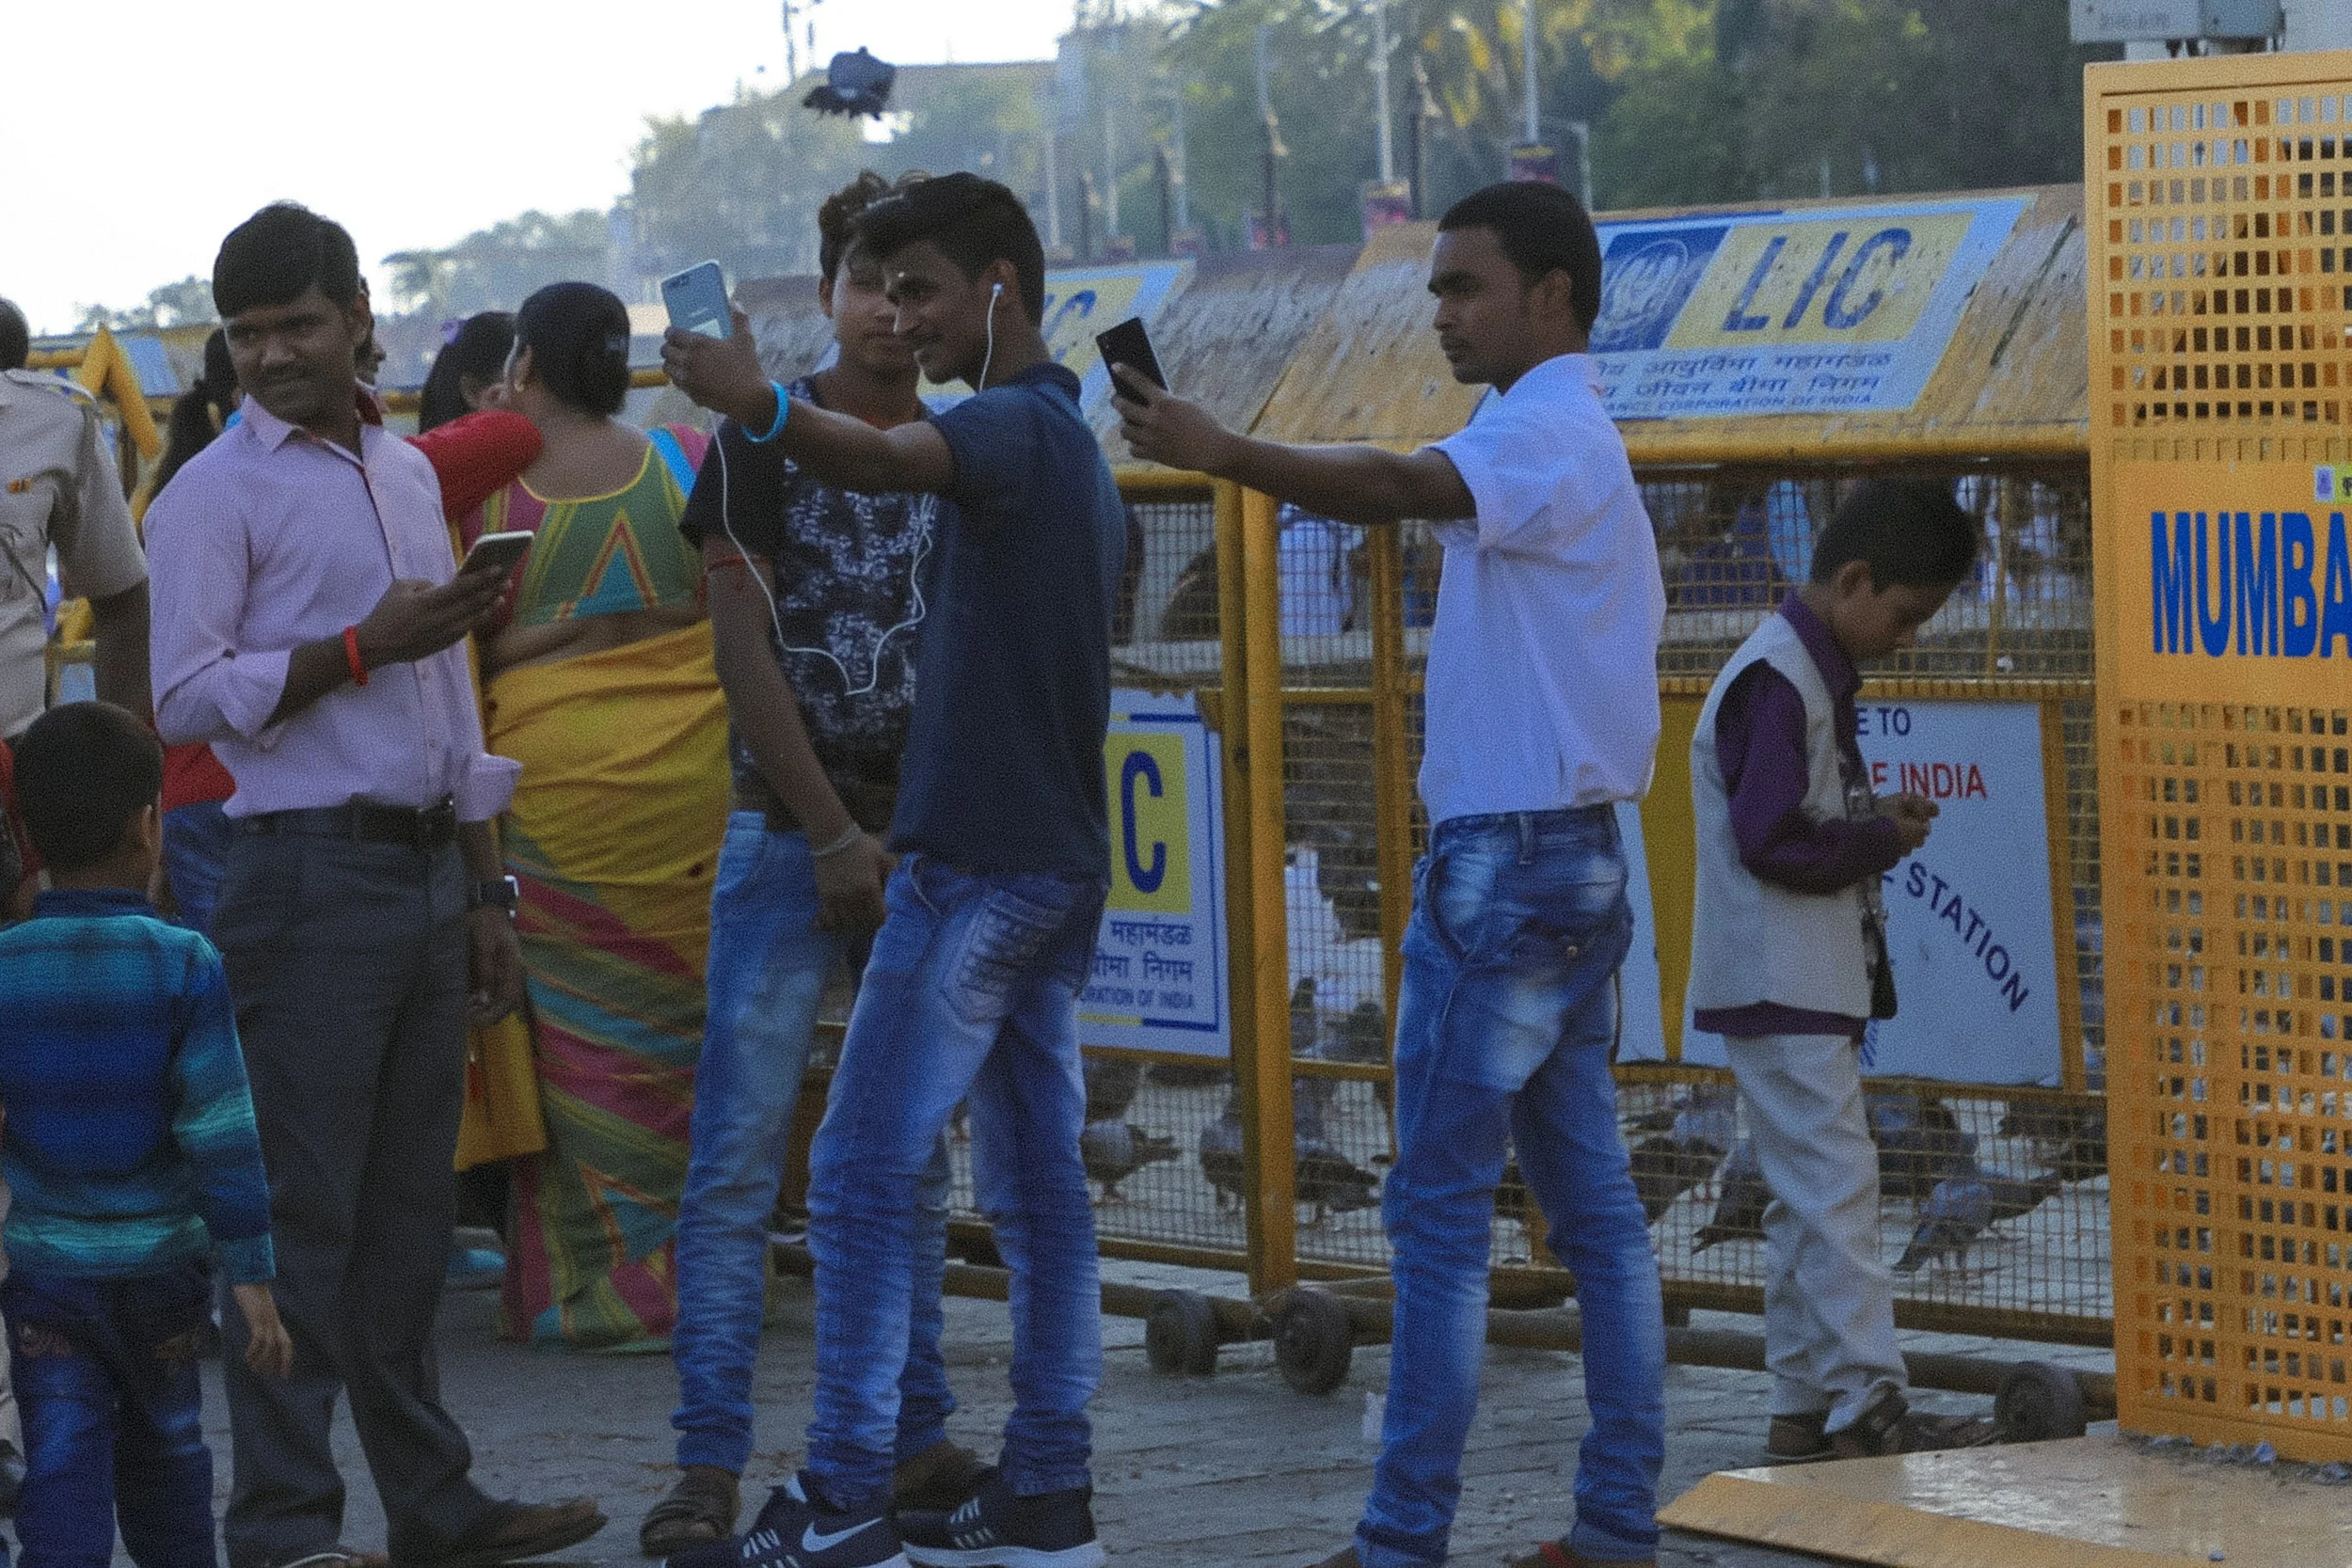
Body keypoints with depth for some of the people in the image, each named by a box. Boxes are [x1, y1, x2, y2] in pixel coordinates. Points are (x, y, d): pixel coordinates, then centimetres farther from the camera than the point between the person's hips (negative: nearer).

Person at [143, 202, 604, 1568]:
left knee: (412, 1209, 12)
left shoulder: (408, 471, 16)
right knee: (303, 1213, -7)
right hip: (311, 876, -7)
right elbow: (187, 698, -14)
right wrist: (365, 645, -17)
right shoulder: (217, 494, -5)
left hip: (427, 866, 7)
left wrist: (486, 896, 17)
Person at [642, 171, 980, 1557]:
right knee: (740, 1162, -6)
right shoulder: (764, 439, -2)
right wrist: (834, 839, -10)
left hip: (924, 846, 4)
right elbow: (746, 654, -6)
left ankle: (915, 1440, 16)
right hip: (788, 832, -4)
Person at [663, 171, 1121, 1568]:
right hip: (1061, 863, 10)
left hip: (977, 863, -10)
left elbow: (885, 459, -37)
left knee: (865, 1170, -8)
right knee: (1039, 1183, 9)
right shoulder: (1076, 444, 19)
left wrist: (763, 407, -54)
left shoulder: (1015, 425, -13)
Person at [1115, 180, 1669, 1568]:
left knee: (1440, 1205, -8)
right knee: (1592, 1203, 8)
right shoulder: (1578, 442, 21)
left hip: (1511, 861, -10)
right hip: (1576, 862, 10)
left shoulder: (1543, 432, -14)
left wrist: (1220, 452, -32)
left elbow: (1397, 487, -29)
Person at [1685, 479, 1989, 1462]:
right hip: (1783, 987, -11)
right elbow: (1773, 843, -24)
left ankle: (1804, 1411, 15)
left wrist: (1876, 819, 6)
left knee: (1806, 1198, 12)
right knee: (1836, 1189, -11)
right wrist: (1883, 841, -12)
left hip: (1809, 986, 11)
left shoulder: (1811, 674, 15)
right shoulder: (1778, 682, -17)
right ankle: (1867, 1407, -12)